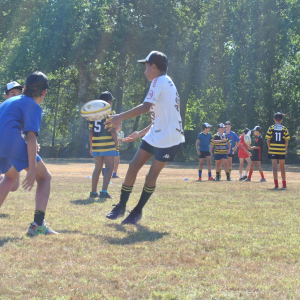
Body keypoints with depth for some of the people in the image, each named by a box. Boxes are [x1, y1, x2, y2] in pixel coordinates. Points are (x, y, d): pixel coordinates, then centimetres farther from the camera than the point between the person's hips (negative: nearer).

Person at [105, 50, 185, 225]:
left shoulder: (160, 81, -12)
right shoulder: (166, 83, 18)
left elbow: (146, 106, -26)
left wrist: (120, 117, -21)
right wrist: (140, 134, 26)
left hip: (169, 138, -9)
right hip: (155, 136, 9)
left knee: (152, 176, -1)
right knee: (134, 166, 3)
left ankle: (137, 212, 11)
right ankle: (121, 207, 11)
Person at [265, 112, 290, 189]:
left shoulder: (271, 128, -3)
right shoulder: (284, 129, -1)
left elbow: (268, 140, -4)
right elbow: (286, 141, -1)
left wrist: (269, 148, 8)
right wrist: (285, 150, 9)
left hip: (273, 150, -1)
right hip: (282, 151, 1)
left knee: (274, 166, 1)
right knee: (282, 167, 14)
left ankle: (276, 184, -7)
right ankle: (284, 184, 19)